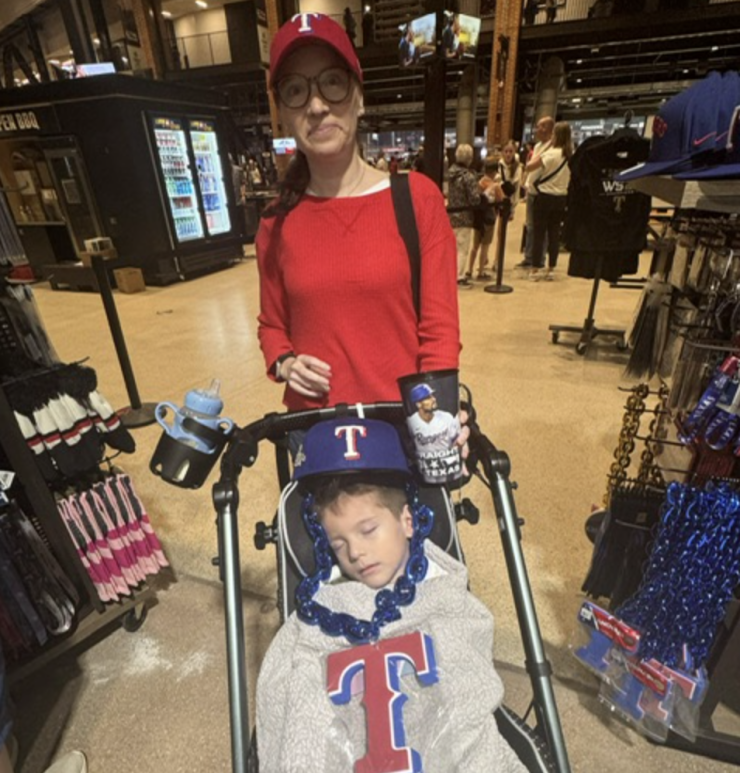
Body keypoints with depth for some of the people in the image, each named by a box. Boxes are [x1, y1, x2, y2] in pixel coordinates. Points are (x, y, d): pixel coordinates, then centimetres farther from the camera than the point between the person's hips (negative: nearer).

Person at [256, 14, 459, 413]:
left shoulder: (417, 197, -7)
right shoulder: (277, 222, -1)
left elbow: (440, 325, -8)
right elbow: (272, 325, 11)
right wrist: (284, 363, -9)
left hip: (404, 416, -1)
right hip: (314, 421, 2)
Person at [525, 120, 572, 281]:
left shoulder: (551, 153, -14)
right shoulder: (572, 155, 4)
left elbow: (529, 167, -15)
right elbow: (573, 178, 12)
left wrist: (539, 156, 0)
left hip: (545, 196, -5)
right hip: (561, 198, 5)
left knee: (539, 233, 1)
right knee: (554, 234, 8)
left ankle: (536, 269, 2)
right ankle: (550, 269, 12)